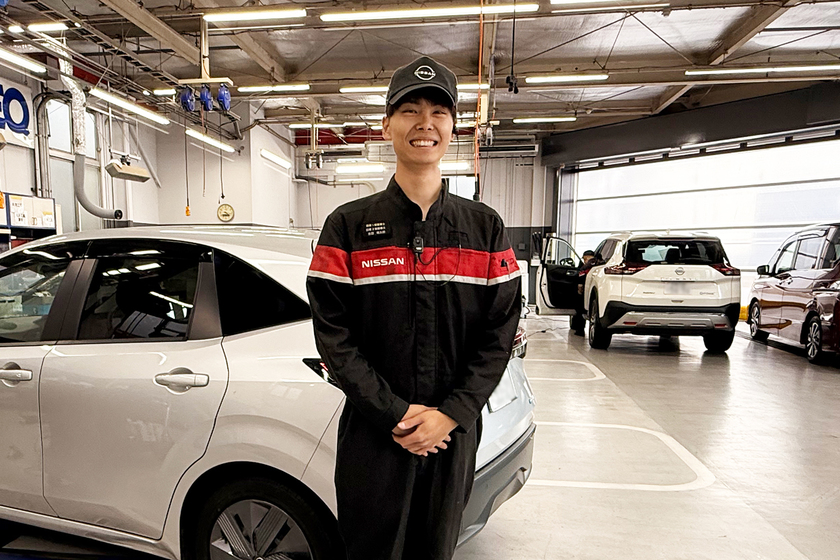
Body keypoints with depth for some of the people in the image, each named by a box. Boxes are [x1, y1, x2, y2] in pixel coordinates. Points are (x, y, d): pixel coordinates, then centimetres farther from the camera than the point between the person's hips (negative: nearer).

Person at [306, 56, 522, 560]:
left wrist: (451, 415, -12)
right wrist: (395, 414, -14)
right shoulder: (349, 226, -2)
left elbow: (500, 333, -2)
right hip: (373, 435, -1)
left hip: (455, 434, 2)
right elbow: (334, 334, -8)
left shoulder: (486, 228, 2)